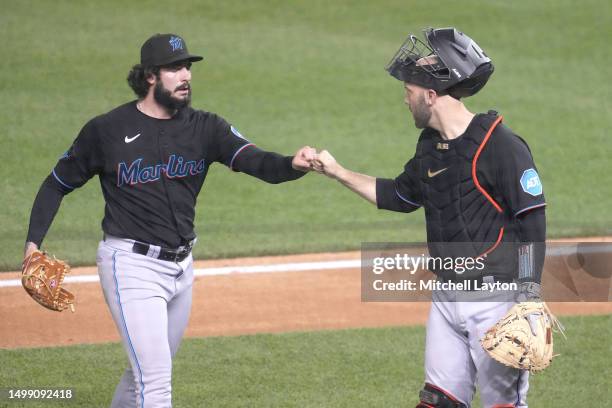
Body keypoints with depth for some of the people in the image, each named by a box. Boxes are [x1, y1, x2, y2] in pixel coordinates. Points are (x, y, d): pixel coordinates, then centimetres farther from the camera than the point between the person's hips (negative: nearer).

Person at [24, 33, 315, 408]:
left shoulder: (204, 127, 1)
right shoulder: (106, 130, -7)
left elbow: (255, 161, -16)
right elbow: (58, 184, 4)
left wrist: (293, 165, -38)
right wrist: (33, 243, -7)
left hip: (182, 265, 5)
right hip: (132, 266, -5)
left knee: (149, 369, 19)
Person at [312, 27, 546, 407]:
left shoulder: (501, 145, -16)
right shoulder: (430, 146, 10)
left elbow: (533, 222, -17)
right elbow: (399, 196, 27)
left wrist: (528, 298, -22)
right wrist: (338, 171, 25)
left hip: (496, 301, -8)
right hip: (446, 298, 8)